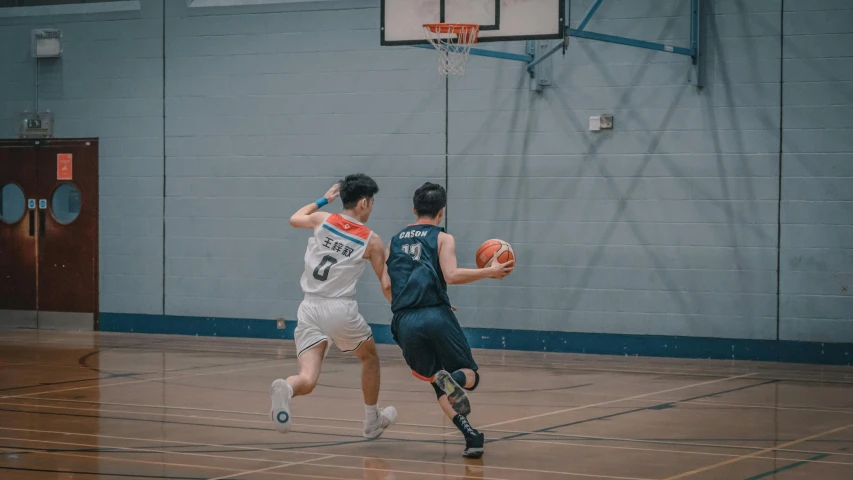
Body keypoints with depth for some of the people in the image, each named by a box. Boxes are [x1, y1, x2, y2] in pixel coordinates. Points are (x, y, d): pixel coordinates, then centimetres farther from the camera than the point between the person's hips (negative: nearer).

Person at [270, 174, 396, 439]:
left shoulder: (323, 219, 7)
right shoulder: (372, 240, 1)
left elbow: (294, 219, 29)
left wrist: (323, 200, 41)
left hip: (309, 308, 2)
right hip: (340, 309, -2)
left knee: (308, 379, -2)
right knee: (370, 356, 27)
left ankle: (285, 389, -39)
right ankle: (373, 421, 38)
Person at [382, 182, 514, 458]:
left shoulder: (394, 242, 19)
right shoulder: (443, 238, 6)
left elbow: (386, 285, 10)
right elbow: (452, 276, -10)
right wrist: (489, 272, -2)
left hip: (405, 323, 4)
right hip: (437, 317, -3)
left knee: (441, 387, 15)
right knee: (470, 375, 10)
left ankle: (469, 434, -8)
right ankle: (454, 380, -28)